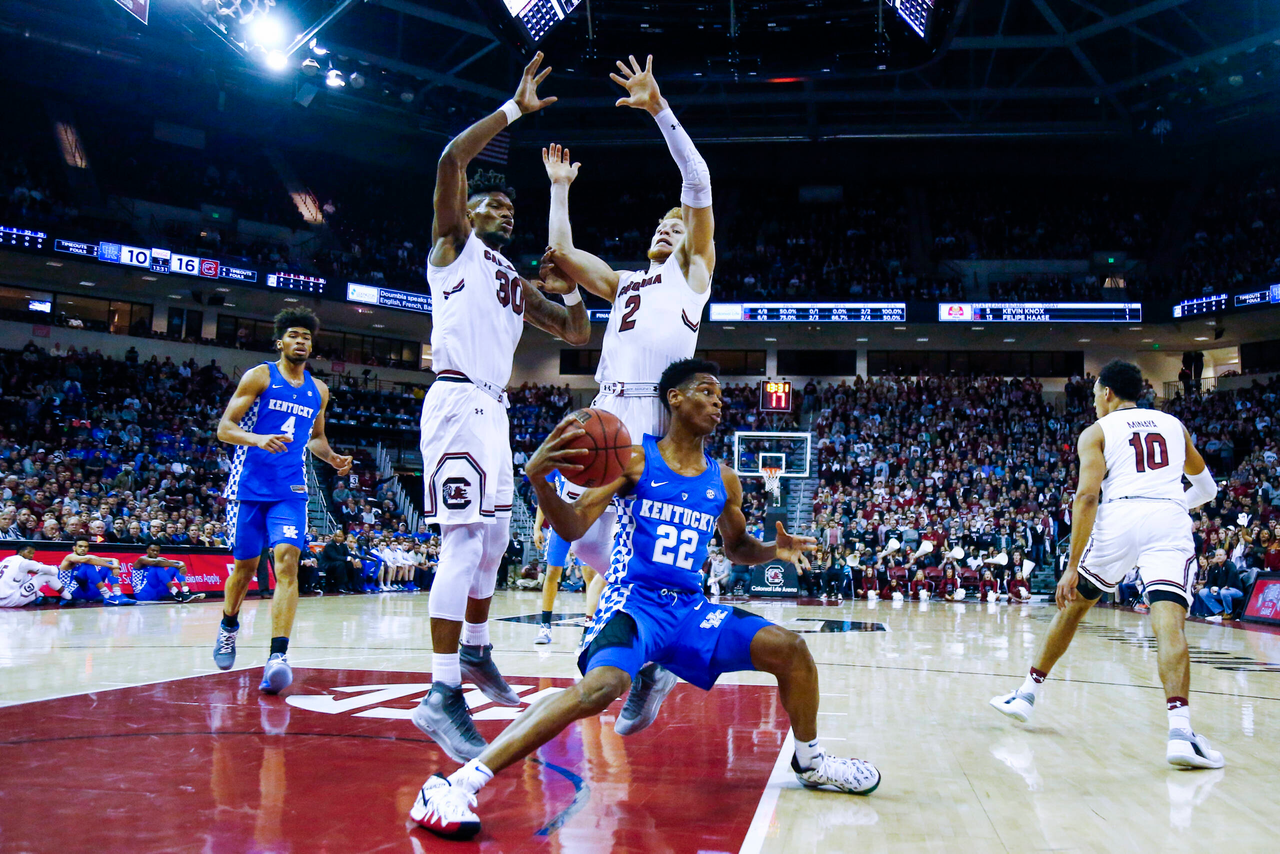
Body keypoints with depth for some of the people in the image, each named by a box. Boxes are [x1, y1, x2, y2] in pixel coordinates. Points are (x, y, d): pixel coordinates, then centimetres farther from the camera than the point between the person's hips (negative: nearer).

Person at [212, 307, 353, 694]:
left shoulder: (318, 391, 12)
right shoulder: (260, 376, -1)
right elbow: (224, 429, -6)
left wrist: (332, 457, 5)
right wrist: (258, 439, -25)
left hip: (290, 490, 2)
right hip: (249, 486, -2)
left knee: (287, 561, -16)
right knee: (245, 565, 10)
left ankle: (277, 657, -23)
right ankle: (228, 626, 41)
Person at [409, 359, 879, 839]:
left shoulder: (723, 480, 11)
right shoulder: (636, 458, -4)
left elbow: (736, 547, 26)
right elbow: (573, 528, -12)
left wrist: (774, 551, 4)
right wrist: (538, 478, -31)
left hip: (689, 609, 6)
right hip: (633, 602, -6)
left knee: (789, 647, -5)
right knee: (602, 686, -35)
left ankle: (809, 762, 22)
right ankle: (457, 785, -34)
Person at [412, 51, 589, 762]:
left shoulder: (519, 284, 25)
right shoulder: (453, 243, 6)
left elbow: (578, 335, 25)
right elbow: (451, 158, -11)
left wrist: (571, 290, 6)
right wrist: (515, 109, -8)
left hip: (494, 409, 9)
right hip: (458, 401, -9)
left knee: (494, 540, 16)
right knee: (466, 542, -18)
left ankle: (475, 654, 32)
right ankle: (442, 696, -19)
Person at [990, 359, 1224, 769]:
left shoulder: (1096, 432, 11)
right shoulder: (1173, 424, 24)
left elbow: (1087, 496, -4)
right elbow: (1207, 488, 32)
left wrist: (1073, 566, -6)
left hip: (1118, 517, -1)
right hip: (1170, 521, 2)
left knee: (1073, 604, 17)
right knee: (1169, 623, -11)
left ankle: (1026, 694, 25)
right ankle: (1180, 731, -31)